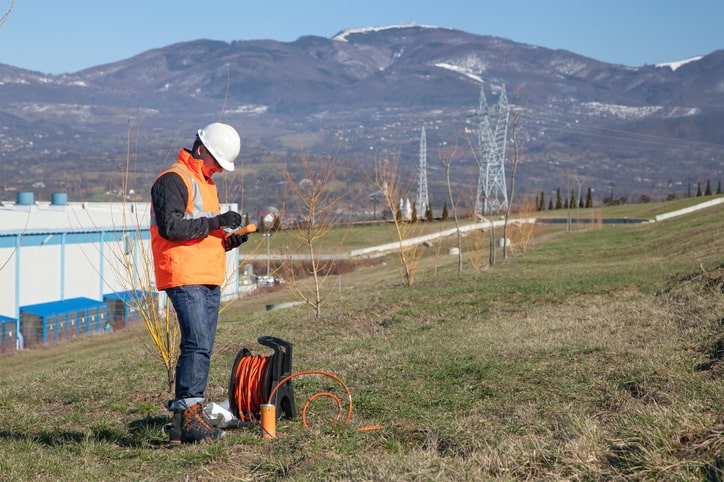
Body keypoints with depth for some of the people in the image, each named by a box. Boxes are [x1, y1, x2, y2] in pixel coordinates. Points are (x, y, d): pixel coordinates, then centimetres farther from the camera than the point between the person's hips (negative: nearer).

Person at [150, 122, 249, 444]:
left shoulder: (204, 184, 25)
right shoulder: (173, 179, -7)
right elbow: (170, 227, -20)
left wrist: (227, 242, 11)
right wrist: (214, 222, -17)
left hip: (209, 280, 10)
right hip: (185, 279, -10)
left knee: (201, 348, 7)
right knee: (198, 346, -16)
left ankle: (185, 420, 10)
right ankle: (187, 416, -14)